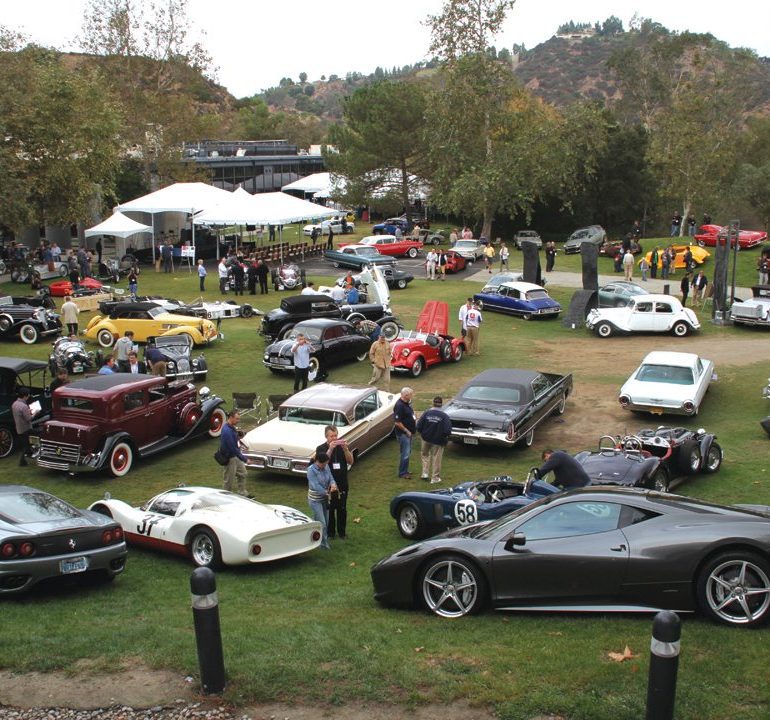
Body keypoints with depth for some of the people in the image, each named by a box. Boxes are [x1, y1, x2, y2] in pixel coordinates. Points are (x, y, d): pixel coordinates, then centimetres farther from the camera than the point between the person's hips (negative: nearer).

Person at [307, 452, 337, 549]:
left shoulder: (326, 467, -2)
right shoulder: (311, 470, -22)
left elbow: (331, 478, -3)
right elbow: (315, 486, -25)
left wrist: (333, 484, -26)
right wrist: (327, 492, -24)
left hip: (325, 498, 7)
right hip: (315, 500, -7)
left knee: (326, 521, 14)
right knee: (322, 523, -6)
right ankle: (324, 542, 10)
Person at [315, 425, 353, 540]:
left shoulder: (342, 446, 1)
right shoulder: (321, 448, -6)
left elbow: (350, 461, -5)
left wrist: (345, 449, -21)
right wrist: (330, 449, -30)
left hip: (342, 484, 2)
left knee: (342, 509, 9)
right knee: (329, 509, 5)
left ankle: (342, 532, 21)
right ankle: (330, 532, 16)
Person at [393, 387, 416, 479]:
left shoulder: (407, 403, 6)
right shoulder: (399, 406, -23)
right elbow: (397, 422, -24)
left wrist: (414, 421, 7)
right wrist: (407, 431, -18)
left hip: (408, 432, 10)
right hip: (403, 433, -10)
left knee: (407, 452, 18)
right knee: (405, 454, -4)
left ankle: (405, 471, 29)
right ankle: (402, 473, 6)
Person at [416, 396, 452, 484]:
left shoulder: (426, 413, -10)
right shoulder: (444, 416, -16)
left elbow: (419, 426, -9)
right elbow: (448, 431, -20)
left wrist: (422, 434, 9)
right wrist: (445, 437, 1)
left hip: (426, 439, 2)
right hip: (438, 441, -2)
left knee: (424, 455, 25)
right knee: (436, 459, 10)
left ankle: (425, 473, 19)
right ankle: (435, 478, 19)